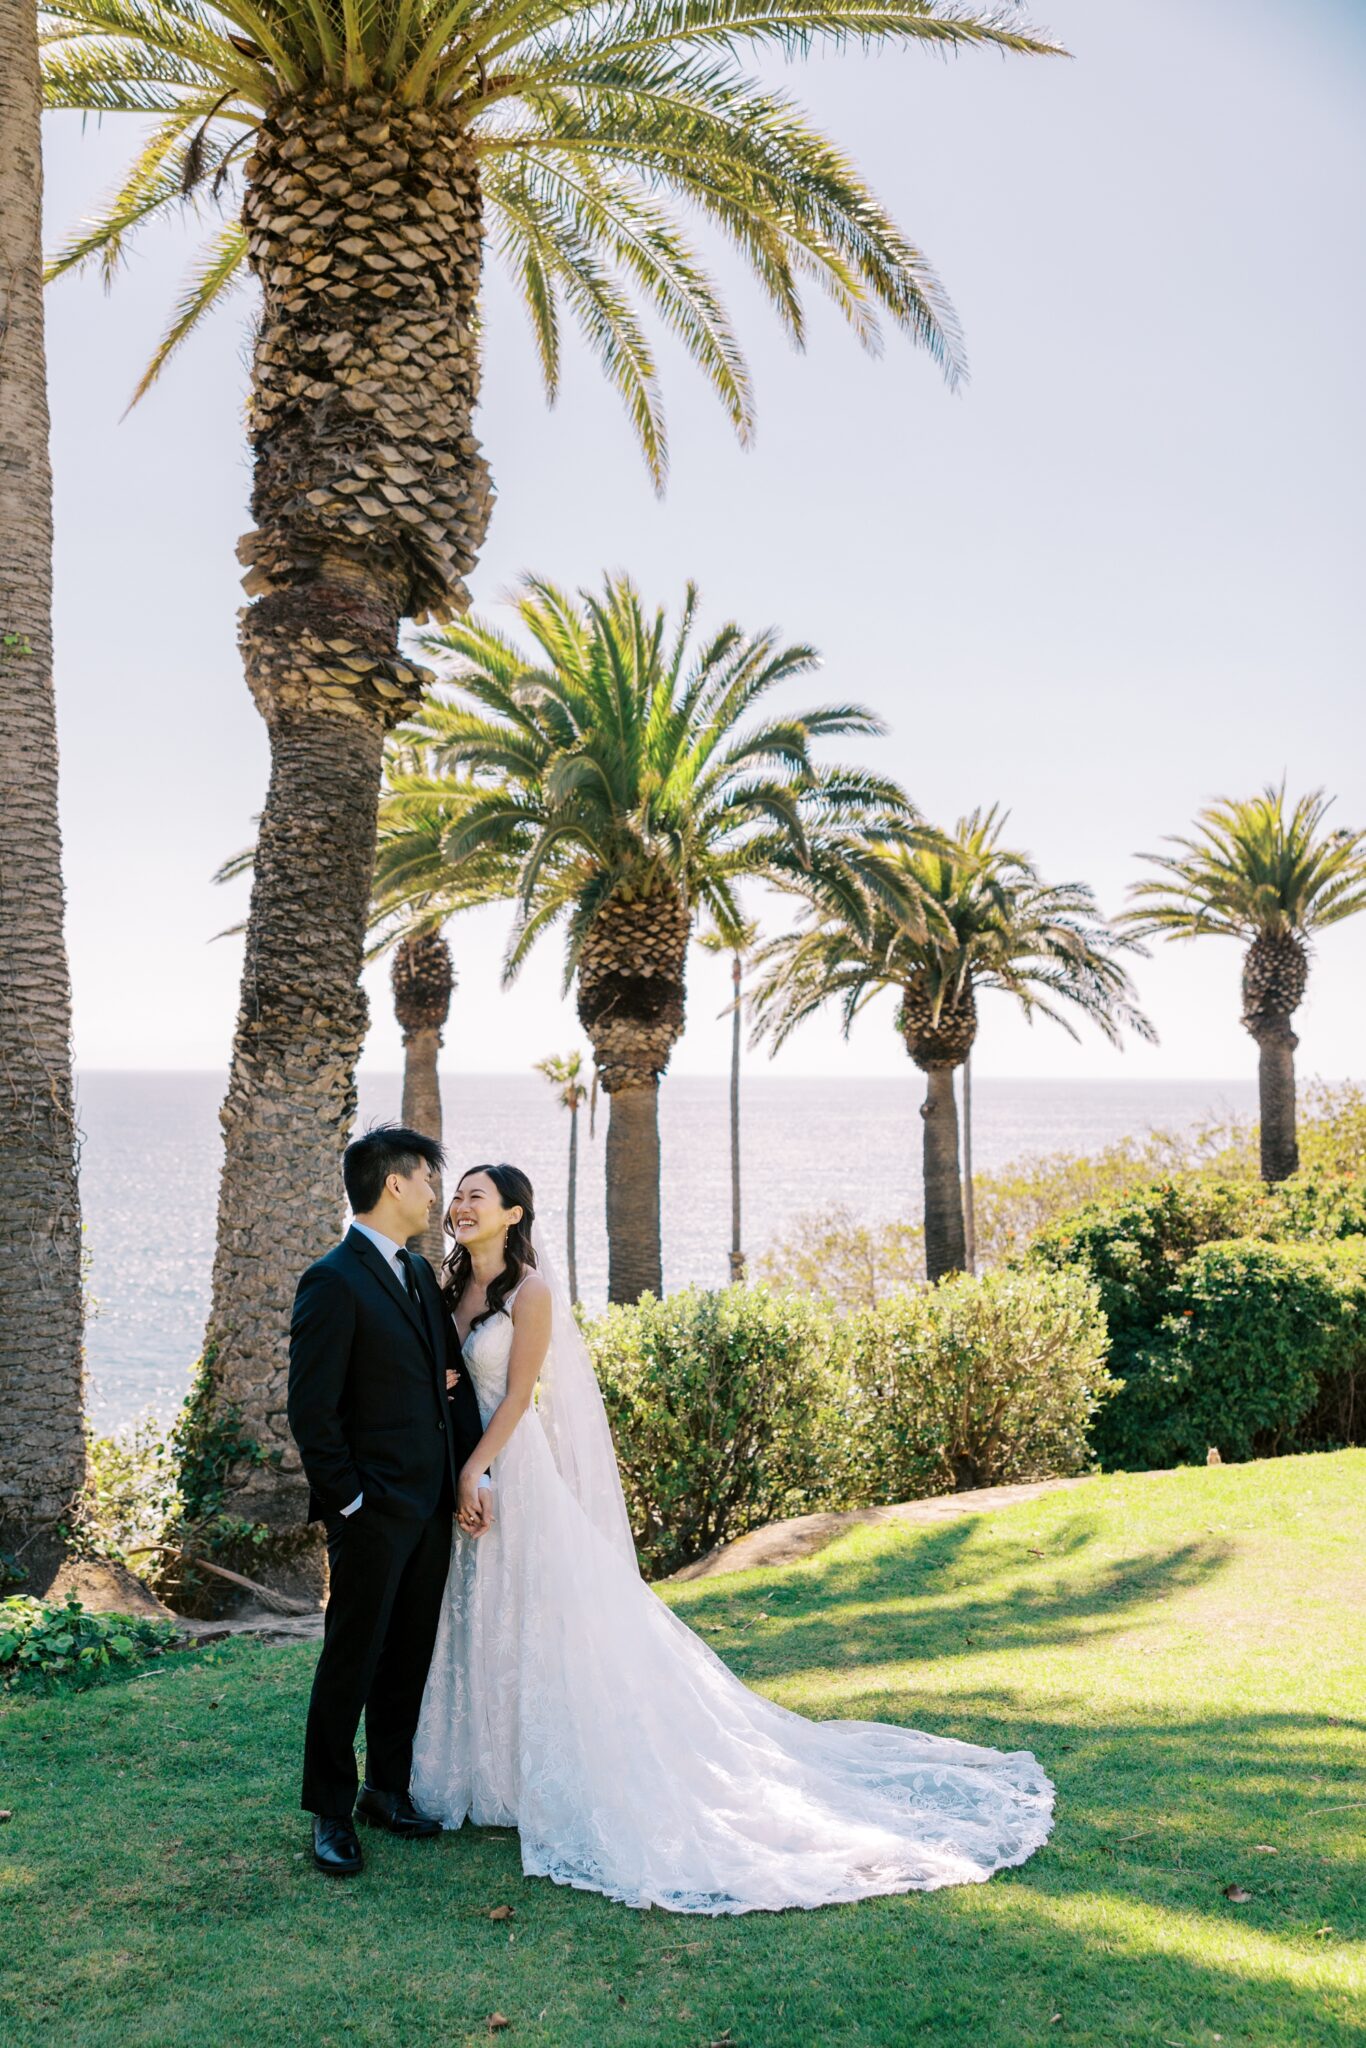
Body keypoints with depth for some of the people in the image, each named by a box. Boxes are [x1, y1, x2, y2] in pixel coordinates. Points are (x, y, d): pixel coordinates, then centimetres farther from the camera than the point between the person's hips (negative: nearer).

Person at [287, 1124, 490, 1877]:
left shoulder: (420, 1272, 11)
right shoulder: (333, 1282, -15)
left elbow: (454, 1376, 12)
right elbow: (312, 1412, -16)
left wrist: (472, 1473, 3)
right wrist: (348, 1503, -13)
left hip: (433, 1505, 8)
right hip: (374, 1512, -8)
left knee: (408, 1659, 16)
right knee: (351, 1662, 4)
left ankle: (388, 1789, 31)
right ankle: (329, 1813, 18)